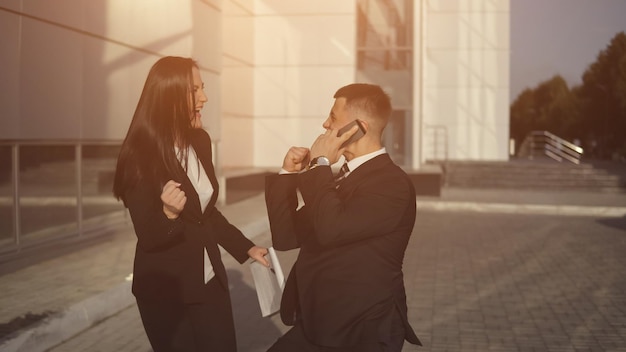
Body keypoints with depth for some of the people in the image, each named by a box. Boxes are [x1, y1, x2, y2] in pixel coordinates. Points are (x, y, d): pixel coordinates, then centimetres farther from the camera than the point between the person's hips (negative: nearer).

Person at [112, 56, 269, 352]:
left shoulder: (200, 141, 1)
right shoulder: (140, 155, -18)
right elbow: (148, 236, -16)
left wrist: (246, 248, 11)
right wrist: (169, 213, -36)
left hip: (209, 280, 6)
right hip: (165, 288, -6)